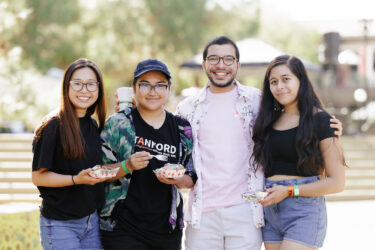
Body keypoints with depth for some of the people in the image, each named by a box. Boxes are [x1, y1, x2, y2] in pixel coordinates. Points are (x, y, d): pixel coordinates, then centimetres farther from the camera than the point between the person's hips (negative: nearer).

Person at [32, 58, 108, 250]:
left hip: (91, 219, 7)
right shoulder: (54, 127, -11)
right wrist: (76, 179, -24)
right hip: (60, 225, -7)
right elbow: (38, 177, -12)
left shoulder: (93, 126, 10)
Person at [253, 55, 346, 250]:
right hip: (270, 210, 6)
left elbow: (337, 182, -7)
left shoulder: (320, 120, -4)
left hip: (304, 211, -6)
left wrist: (289, 191, -11)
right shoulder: (269, 120, 13)